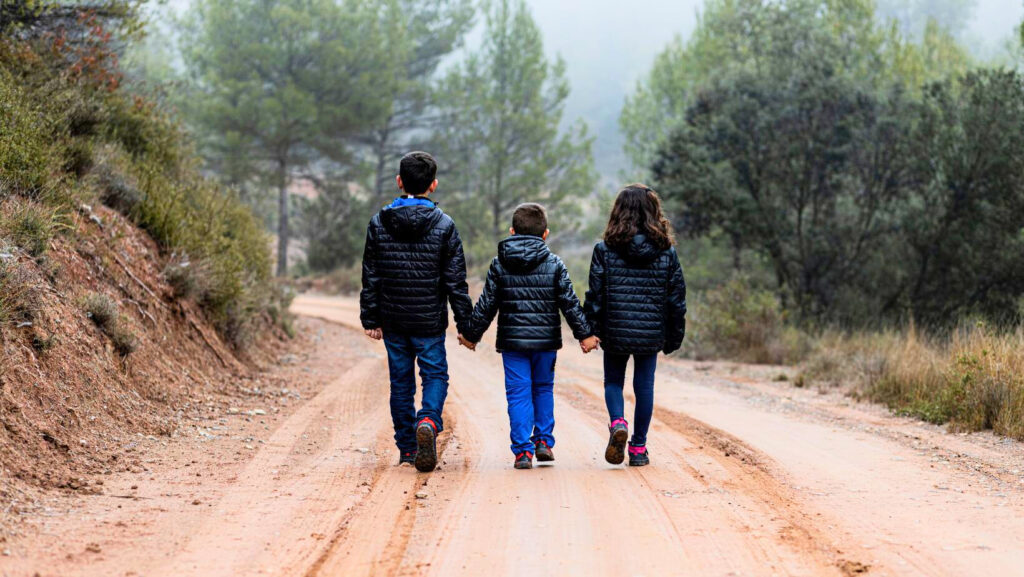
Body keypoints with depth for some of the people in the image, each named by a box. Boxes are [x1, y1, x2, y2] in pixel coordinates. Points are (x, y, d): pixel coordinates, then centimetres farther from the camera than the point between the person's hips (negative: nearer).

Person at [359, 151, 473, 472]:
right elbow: (456, 281, -5)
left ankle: (407, 448, 14)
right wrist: (466, 323, 1)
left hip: (393, 321, 2)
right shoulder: (444, 226, -6)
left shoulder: (379, 224, -1)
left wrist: (370, 319, 9)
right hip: (430, 322, -2)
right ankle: (429, 421, -21)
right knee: (435, 374, 8)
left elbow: (370, 277, 2)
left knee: (400, 381, 12)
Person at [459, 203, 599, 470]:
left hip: (512, 340, 0)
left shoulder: (499, 265, 0)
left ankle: (523, 450, -4)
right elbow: (570, 303, -3)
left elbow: (486, 305, 2)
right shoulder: (554, 265, -2)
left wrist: (471, 334, 12)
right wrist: (585, 334, 3)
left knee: (518, 393, 2)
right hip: (546, 339, 1)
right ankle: (544, 440, 14)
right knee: (543, 388, 18)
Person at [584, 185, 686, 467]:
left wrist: (590, 332, 1)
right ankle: (639, 448, 13)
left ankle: (617, 423, -12)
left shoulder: (605, 250, -7)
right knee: (644, 386, 10)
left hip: (615, 332, -1)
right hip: (651, 334, 1)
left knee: (613, 382, 16)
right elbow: (677, 298, 4)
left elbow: (595, 295, -6)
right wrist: (674, 337, 12)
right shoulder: (666, 252, -1)